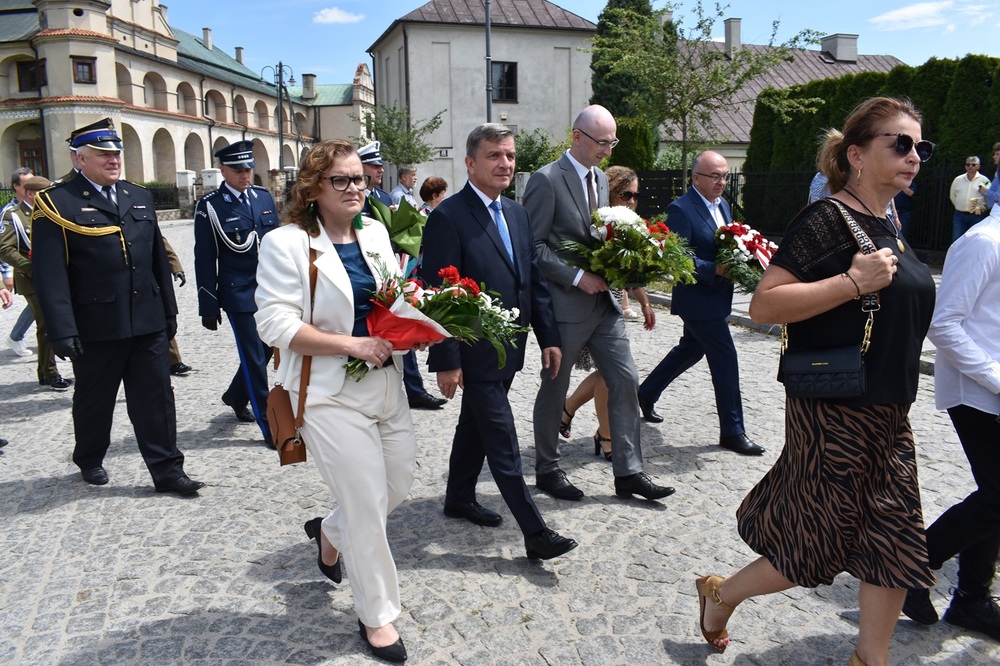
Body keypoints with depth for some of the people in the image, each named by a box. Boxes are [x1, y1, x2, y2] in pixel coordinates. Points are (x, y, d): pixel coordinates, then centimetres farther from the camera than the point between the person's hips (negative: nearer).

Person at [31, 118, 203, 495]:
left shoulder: (140, 197, 12)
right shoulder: (56, 204, -6)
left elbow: (158, 259, 15)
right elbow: (50, 275, -12)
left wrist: (169, 311, 13)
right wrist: (62, 331, -17)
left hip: (147, 322, 4)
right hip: (96, 327, -4)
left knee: (156, 399, 5)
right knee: (94, 400, 14)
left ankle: (167, 470, 12)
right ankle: (89, 460, 37)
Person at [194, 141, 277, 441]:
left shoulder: (264, 196, 7)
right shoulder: (210, 206, -7)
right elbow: (205, 260, -6)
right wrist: (208, 306, -8)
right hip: (239, 293, -5)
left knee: (266, 349, 15)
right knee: (254, 357, 0)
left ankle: (236, 395, 41)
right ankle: (268, 425, 8)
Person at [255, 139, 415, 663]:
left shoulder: (375, 233, 8)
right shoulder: (287, 243, -11)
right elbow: (277, 325, -17)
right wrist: (352, 344, -22)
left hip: (386, 382, 7)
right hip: (331, 394, -7)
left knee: (400, 482, 16)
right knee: (367, 504, -1)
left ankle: (330, 531, 47)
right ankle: (376, 615, 23)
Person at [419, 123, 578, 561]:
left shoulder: (516, 214, 10)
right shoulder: (448, 217, -15)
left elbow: (534, 279, 13)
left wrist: (549, 337, 8)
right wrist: (446, 361, -18)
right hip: (476, 353, -8)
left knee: (475, 425, 22)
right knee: (502, 442, -2)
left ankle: (459, 498, 40)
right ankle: (535, 533, 6)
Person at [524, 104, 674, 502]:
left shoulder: (600, 178, 14)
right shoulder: (547, 180, -11)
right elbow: (533, 244, -15)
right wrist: (576, 277, -20)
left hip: (603, 299, 7)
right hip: (566, 304, -7)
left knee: (626, 381, 5)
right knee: (554, 388, 7)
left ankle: (628, 473, 16)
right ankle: (547, 471, 24)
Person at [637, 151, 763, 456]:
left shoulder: (722, 205, 12)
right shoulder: (680, 209, -15)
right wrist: (715, 270, -30)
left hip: (716, 297, 9)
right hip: (698, 300, -9)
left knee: (690, 350, 21)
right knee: (725, 359, -5)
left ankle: (646, 393, 38)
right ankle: (732, 431, 8)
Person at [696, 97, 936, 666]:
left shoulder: (888, 229, 11)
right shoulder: (826, 220, -15)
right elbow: (763, 304, -23)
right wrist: (853, 283, -27)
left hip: (888, 416, 8)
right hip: (835, 414, -8)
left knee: (896, 543, 12)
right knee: (818, 549, 4)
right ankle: (721, 594, 28)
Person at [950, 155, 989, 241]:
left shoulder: (984, 180, 0)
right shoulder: (958, 179, 10)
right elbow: (952, 195, 19)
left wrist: (981, 208, -9)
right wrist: (959, 206, 12)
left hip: (977, 216, -2)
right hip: (959, 215, 3)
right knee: (956, 240, 0)